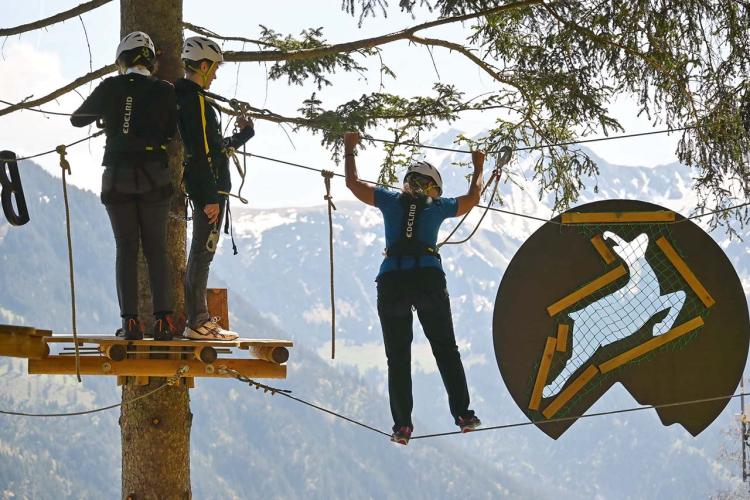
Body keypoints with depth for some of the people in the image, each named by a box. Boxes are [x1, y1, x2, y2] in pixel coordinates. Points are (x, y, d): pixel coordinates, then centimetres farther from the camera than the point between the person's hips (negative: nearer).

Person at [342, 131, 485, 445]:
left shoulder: (391, 201, 13)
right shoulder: (437, 206, 13)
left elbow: (353, 183, 23)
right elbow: (473, 197, 30)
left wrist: (349, 151, 38)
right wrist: (478, 167, 47)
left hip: (391, 280, 1)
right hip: (429, 278, -1)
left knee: (398, 356, 6)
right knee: (446, 350, 10)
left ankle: (402, 423, -3)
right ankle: (463, 414, 1)